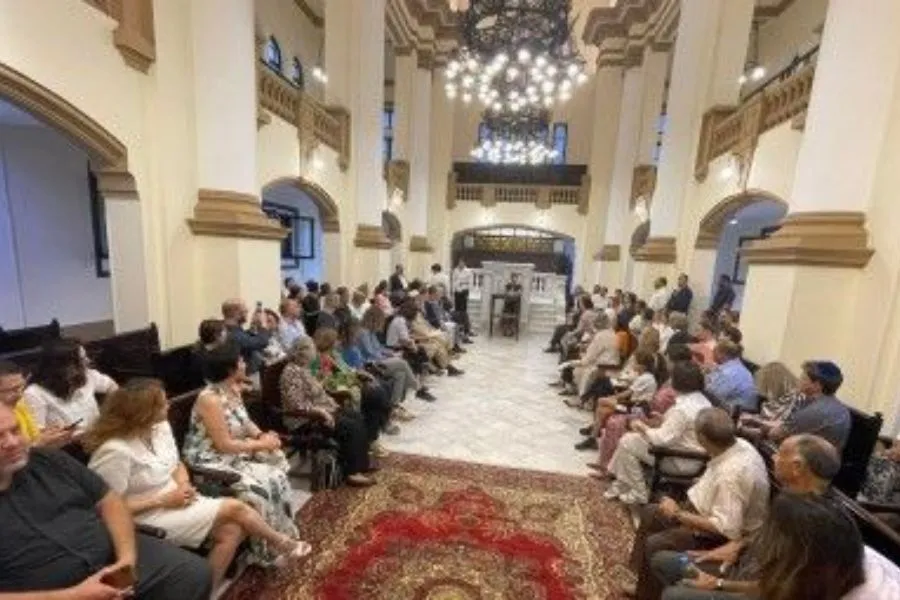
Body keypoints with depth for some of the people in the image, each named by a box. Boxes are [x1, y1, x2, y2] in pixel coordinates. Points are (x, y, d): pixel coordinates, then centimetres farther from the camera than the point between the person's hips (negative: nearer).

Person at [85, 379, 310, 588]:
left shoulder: (160, 426, 1)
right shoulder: (114, 451, -24)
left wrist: (183, 485, -9)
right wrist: (163, 500, -19)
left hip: (175, 501, 7)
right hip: (149, 518, -7)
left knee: (232, 530, -12)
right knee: (234, 508, -11)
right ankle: (284, 545, 11)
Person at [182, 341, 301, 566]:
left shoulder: (233, 389, 1)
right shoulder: (211, 399, -26)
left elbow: (245, 421, 12)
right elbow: (224, 445, -25)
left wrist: (263, 435, -6)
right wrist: (260, 444, -18)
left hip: (234, 453, 9)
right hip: (211, 462, -9)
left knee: (277, 474, -3)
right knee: (259, 488, -23)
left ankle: (282, 536, 13)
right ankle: (268, 551, -1)